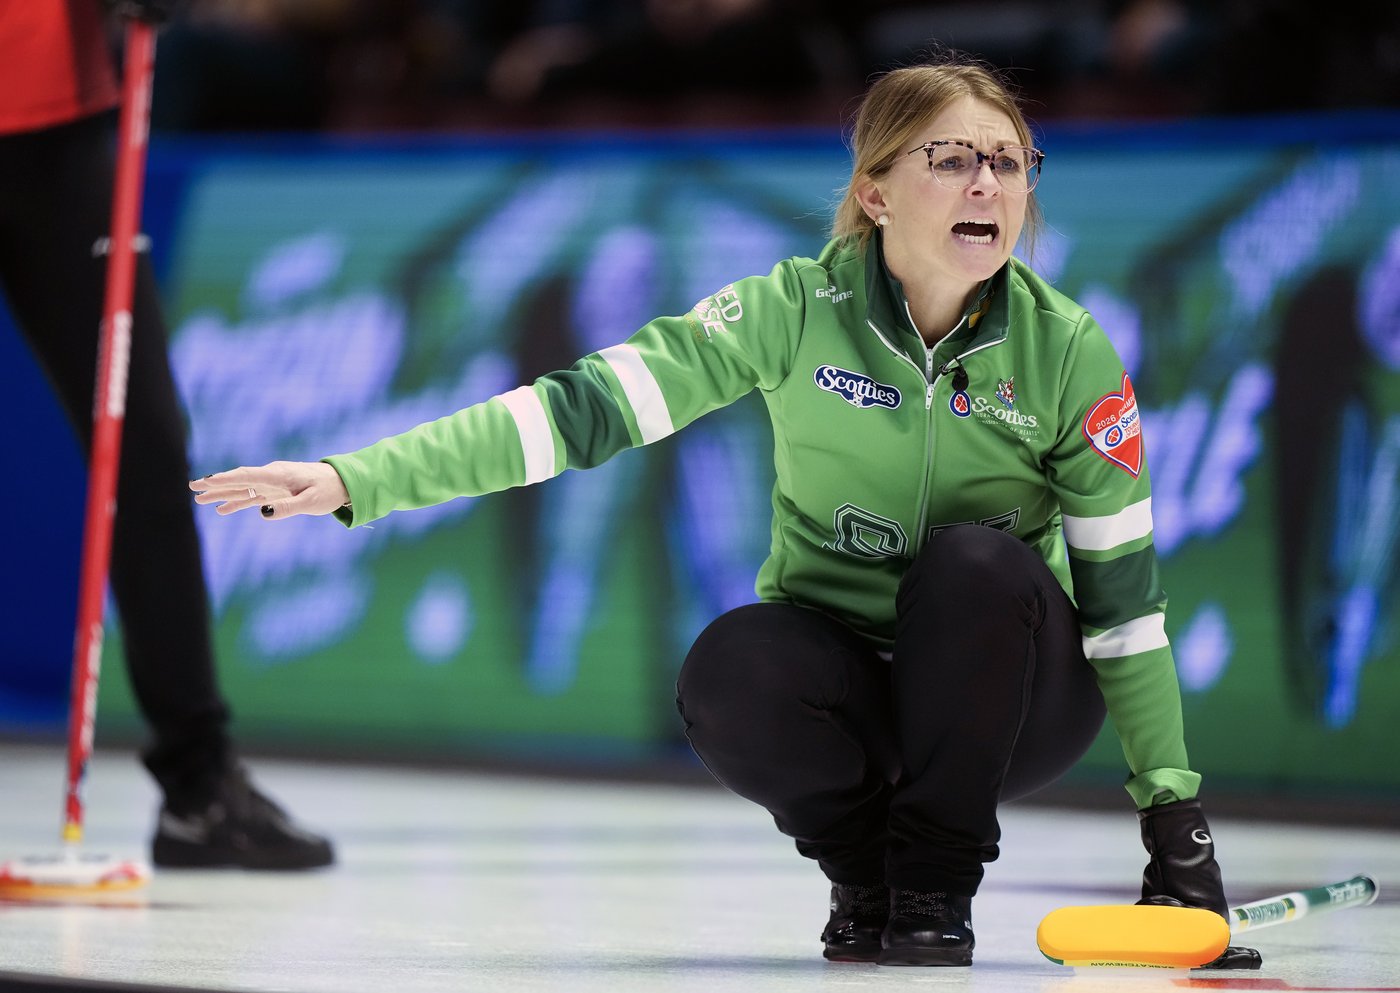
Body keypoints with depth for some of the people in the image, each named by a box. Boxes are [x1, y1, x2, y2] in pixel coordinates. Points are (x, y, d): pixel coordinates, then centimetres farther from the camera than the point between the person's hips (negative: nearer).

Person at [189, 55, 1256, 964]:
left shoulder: (1067, 350, -13)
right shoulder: (798, 310, -14)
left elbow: (1123, 595, -10)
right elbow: (588, 405, -19)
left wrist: (1175, 812, -15)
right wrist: (355, 481, -28)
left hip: (1007, 699, 0)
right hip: (842, 683, 0)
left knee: (976, 560, -32)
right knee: (728, 671, -34)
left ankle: (937, 885, -14)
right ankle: (863, 872, -3)